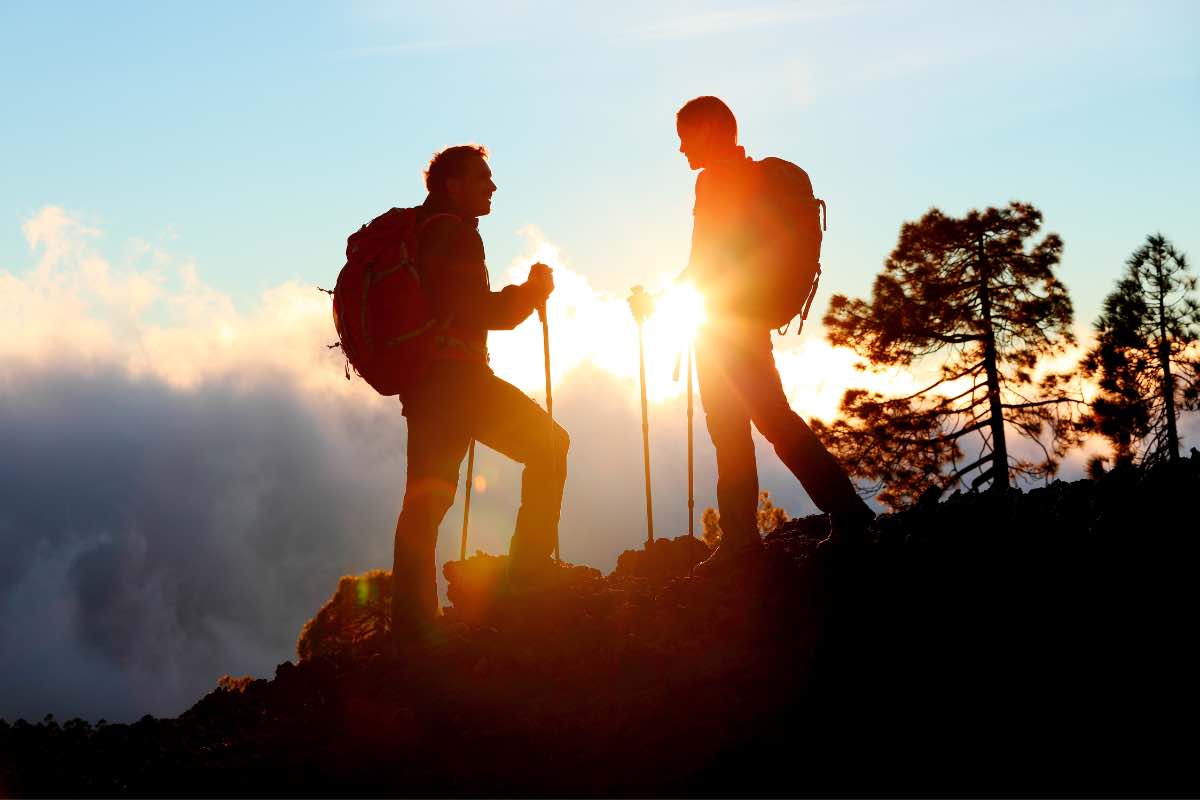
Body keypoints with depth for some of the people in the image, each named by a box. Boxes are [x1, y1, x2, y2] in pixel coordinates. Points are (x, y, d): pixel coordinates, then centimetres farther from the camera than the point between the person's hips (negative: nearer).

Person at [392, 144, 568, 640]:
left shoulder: (411, 232, 22)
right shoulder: (454, 233, -7)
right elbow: (481, 311, -14)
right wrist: (533, 291, 2)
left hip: (418, 383, 9)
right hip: (454, 374, -9)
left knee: (426, 497, 6)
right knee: (548, 444, -1)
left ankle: (411, 618, 1)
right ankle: (530, 566, -8)